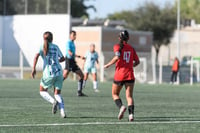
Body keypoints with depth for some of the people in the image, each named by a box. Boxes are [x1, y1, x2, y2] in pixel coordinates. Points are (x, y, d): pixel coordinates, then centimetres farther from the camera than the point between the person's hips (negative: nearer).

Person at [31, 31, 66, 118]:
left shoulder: (42, 47, 2)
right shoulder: (56, 47, 13)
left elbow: (36, 56, -14)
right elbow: (62, 58, 24)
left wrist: (33, 69, -15)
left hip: (48, 73, -3)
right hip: (58, 72, 3)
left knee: (42, 91, 16)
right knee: (57, 94, 10)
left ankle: (53, 101, -14)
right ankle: (62, 111, -12)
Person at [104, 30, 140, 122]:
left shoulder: (117, 46, -1)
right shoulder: (131, 48, 11)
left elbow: (117, 57, -19)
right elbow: (137, 62, 13)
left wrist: (108, 65, -8)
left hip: (119, 74, -3)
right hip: (130, 74, 3)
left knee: (115, 94, 13)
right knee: (129, 96, 2)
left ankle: (121, 106, -13)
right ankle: (131, 113, -16)